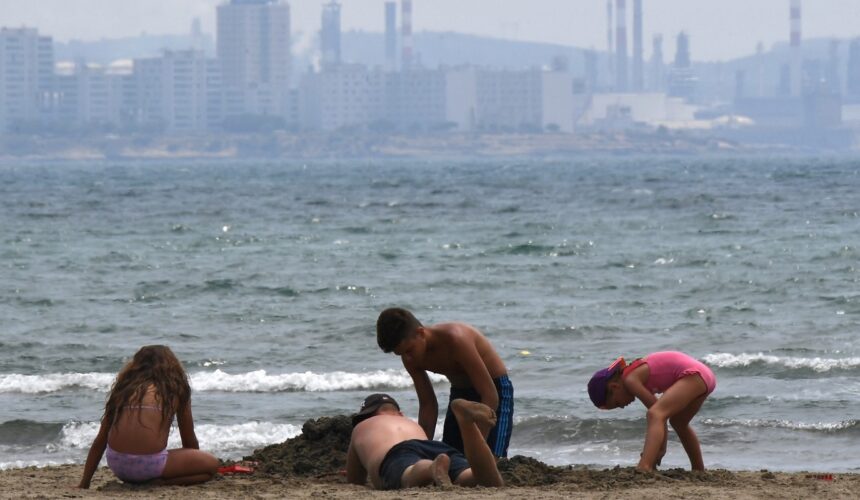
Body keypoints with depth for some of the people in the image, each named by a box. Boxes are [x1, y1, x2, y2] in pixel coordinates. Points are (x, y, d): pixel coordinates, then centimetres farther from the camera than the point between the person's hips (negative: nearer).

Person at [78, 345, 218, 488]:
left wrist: (84, 484, 26)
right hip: (149, 464, -6)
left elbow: (100, 440, 20)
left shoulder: (124, 387, 19)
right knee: (211, 463, 11)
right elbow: (189, 440, 20)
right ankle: (162, 483, -9)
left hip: (117, 465, 6)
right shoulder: (176, 390, 11)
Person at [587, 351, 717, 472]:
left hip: (693, 375, -10)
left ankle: (643, 468, -44)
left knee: (655, 415, -24)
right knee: (679, 423, 31)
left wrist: (662, 448, -7)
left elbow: (656, 411, -11)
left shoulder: (630, 380, -8)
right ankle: (700, 471, 46)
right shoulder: (637, 375, 19)